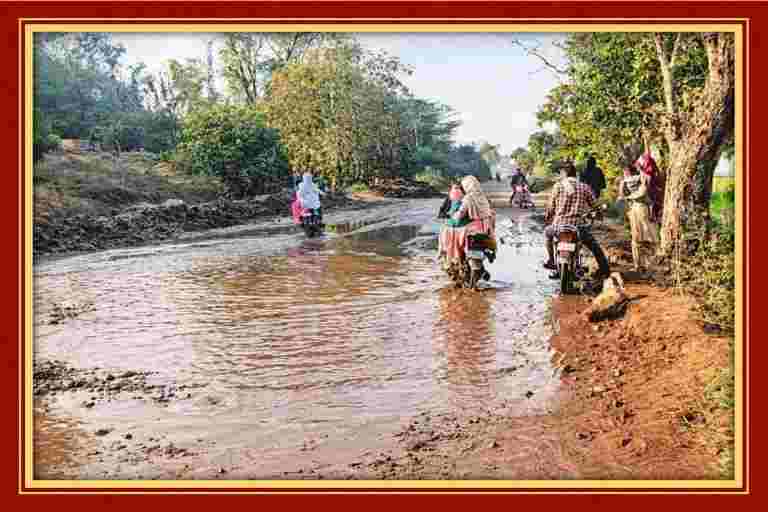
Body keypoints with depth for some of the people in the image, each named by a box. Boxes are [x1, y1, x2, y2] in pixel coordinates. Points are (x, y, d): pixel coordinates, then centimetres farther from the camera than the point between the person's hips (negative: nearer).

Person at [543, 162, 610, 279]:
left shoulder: (558, 186, 3)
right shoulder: (584, 187, 6)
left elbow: (551, 206, 7)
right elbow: (594, 205, 12)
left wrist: (547, 217, 26)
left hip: (559, 225, 0)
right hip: (578, 226, 1)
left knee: (547, 232, 32)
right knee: (594, 245, 23)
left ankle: (552, 261, 31)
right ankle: (604, 269, 21)